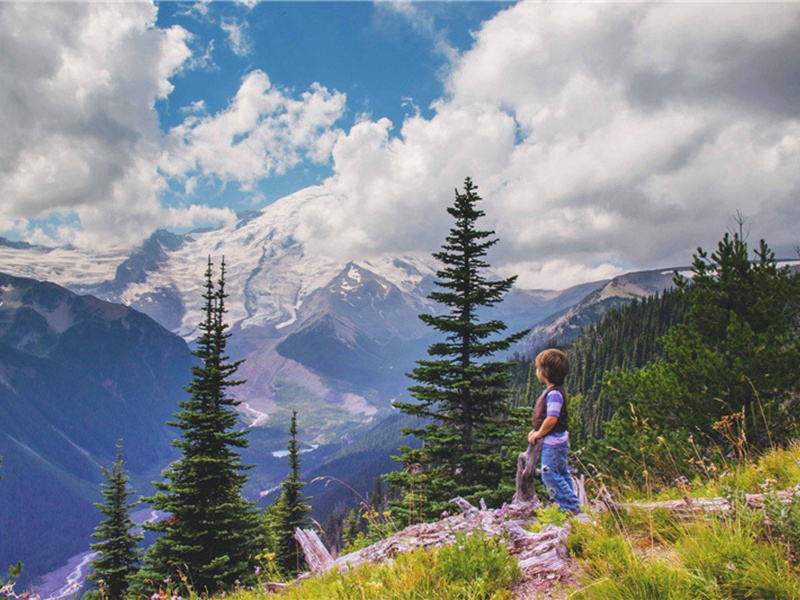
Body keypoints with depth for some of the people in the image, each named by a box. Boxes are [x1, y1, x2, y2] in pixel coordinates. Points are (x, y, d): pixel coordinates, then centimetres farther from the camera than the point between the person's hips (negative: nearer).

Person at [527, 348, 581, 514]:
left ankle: (571, 506, -1)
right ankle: (571, 505, 24)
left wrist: (538, 434, -15)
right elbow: (544, 416, 21)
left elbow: (551, 419, -27)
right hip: (558, 441, 11)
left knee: (549, 474, -6)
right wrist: (535, 430, 14)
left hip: (553, 442, -11)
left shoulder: (554, 393, -22)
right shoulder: (552, 391, 11)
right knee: (562, 473, 16)